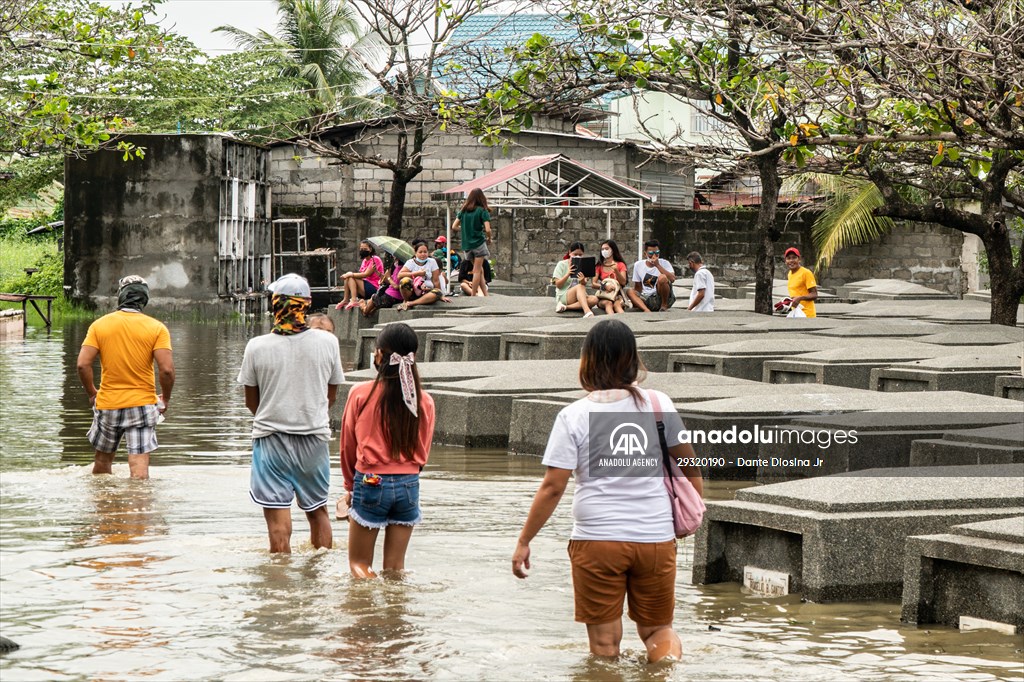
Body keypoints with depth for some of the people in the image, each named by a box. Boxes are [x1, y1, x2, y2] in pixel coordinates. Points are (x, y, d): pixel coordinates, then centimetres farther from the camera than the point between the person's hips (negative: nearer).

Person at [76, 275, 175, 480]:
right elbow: (167, 369, -13)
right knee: (139, 465, -5)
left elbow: (83, 364, -7)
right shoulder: (157, 328, -5)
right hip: (142, 403, -2)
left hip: (107, 404, 2)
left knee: (102, 460, 18)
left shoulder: (99, 325, 0)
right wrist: (165, 398, 4)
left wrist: (91, 393, 9)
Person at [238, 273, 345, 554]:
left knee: (278, 517, -1)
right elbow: (331, 395, 6)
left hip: (272, 439, -3)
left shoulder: (257, 347, -10)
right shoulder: (327, 342, -6)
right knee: (318, 510, 20)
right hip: (315, 436, 3)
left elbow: (251, 401, 2)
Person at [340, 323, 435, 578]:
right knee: (395, 567, 11)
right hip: (409, 485, 3)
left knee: (359, 562, 7)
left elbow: (348, 445, 3)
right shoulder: (425, 402, -2)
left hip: (371, 482, -3)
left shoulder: (360, 394, -8)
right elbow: (422, 453, 8)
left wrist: (350, 486, 17)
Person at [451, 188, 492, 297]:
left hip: (467, 244, 5)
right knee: (477, 270, 1)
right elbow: (487, 229, -14)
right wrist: (489, 239, 6)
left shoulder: (463, 211, 7)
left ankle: (485, 294, 13)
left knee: (479, 269, 14)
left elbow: (454, 227, 5)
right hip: (479, 242, -5)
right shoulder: (482, 211, -7)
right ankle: (473, 295, -1)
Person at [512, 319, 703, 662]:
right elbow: (689, 464, 8)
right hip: (656, 538, 2)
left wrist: (524, 541, 1)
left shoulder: (573, 416, -7)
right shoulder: (657, 404, 0)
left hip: (596, 540, -2)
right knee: (658, 629, 16)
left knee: (604, 644, 9)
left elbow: (552, 488, -8)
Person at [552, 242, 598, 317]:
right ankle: (587, 312, -56)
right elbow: (558, 285, -5)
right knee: (579, 286, -36)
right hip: (563, 296, -4)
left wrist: (583, 281, -24)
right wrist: (568, 274, -21)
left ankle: (566, 307, -32)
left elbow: (584, 285, 1)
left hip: (580, 297, 4)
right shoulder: (561, 264, 2)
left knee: (594, 299, -29)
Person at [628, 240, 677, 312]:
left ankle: (664, 306, -14)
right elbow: (638, 288, 13)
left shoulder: (664, 263, -1)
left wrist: (658, 265, -20)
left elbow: (672, 279, -19)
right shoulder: (638, 265, 8)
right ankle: (647, 310, -43)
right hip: (647, 299, 3)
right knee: (630, 292, -20)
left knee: (662, 278, -28)